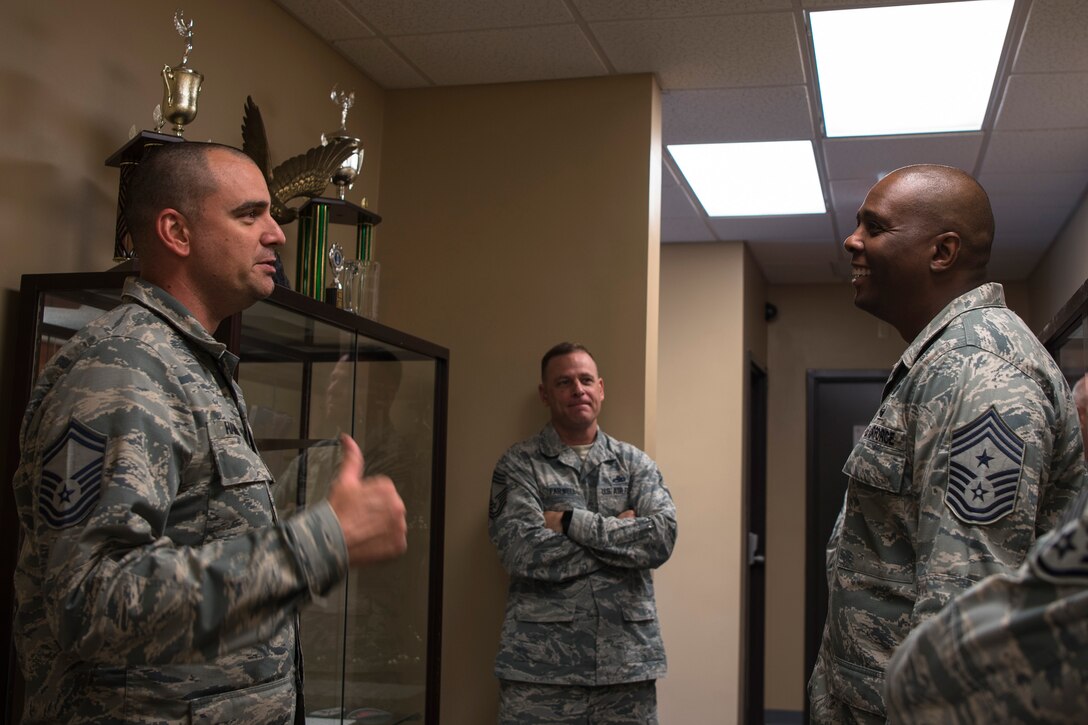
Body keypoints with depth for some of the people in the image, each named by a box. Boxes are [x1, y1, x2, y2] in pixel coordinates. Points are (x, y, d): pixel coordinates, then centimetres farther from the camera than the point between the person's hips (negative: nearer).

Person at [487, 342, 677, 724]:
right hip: (542, 665, -2)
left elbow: (662, 537, -7)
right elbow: (524, 553, -13)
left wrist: (571, 521, -12)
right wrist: (621, 536, -7)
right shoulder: (518, 464, 1)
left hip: (627, 661, 3)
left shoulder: (636, 463, 10)